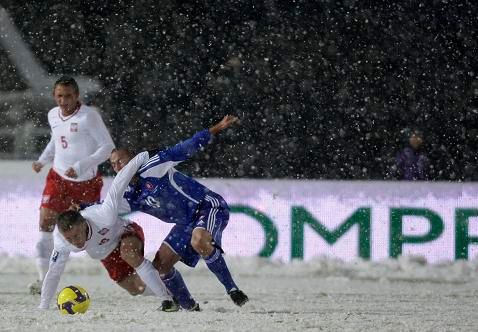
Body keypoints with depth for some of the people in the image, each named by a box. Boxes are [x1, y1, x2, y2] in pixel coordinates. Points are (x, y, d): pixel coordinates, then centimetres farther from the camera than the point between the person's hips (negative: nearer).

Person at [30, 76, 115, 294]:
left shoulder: (88, 116, -18)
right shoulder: (53, 115, 1)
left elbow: (107, 146, -18)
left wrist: (81, 166, -25)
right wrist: (43, 160, 5)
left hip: (87, 182, -4)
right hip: (59, 178, 4)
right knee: (45, 223, -9)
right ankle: (44, 278, -4)